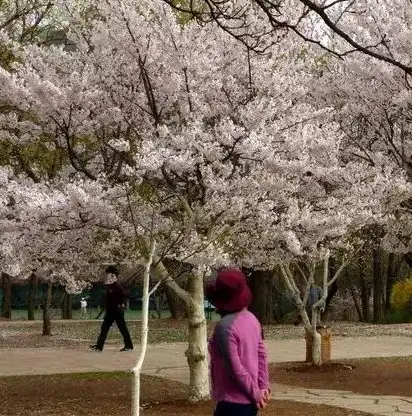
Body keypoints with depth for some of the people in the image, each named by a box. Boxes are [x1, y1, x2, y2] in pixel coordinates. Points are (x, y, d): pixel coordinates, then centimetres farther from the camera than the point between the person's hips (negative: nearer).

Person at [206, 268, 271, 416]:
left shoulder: (225, 326, -21)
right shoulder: (251, 319, 6)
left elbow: (235, 368, -21)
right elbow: (261, 354, 8)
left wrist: (255, 393, -12)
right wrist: (263, 386, 6)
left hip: (233, 403, -9)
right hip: (249, 401, 9)